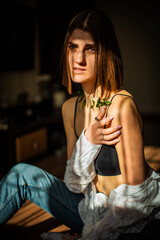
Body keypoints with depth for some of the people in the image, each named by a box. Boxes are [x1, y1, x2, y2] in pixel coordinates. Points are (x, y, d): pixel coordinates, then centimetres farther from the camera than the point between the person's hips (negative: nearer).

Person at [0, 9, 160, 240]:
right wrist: (88, 142, -19)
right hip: (96, 211, 6)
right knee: (23, 174, 0)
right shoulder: (70, 108, -1)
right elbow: (74, 185, -2)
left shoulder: (121, 105, -23)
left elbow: (135, 199, -19)